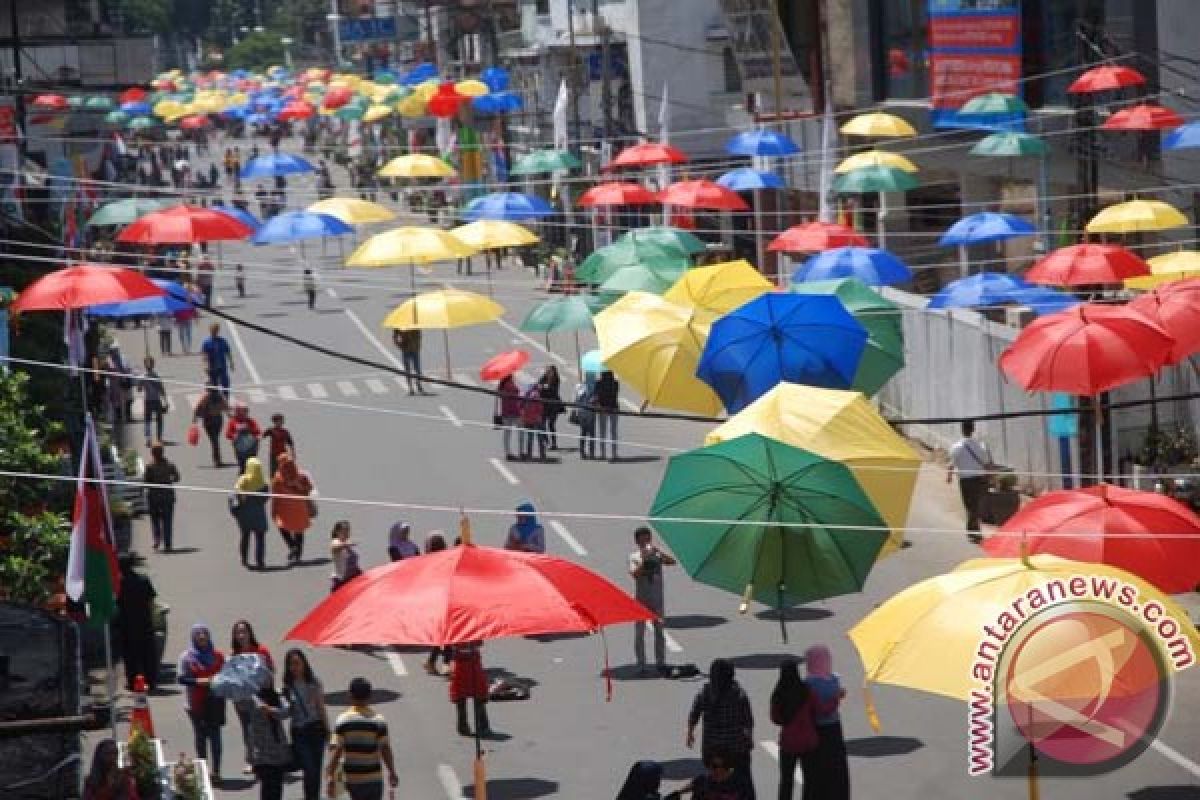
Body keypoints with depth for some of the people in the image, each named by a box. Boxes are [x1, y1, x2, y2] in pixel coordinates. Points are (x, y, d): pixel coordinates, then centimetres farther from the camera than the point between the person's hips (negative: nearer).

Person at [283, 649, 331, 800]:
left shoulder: (313, 682, -1)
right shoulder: (288, 686, -6)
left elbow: (321, 707, 4)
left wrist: (327, 730, 5)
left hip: (316, 730, 2)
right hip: (299, 732, -2)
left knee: (316, 770, 9)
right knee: (309, 771, -11)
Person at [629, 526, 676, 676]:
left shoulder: (657, 555, 1)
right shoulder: (635, 557, -4)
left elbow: (672, 562, -15)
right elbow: (634, 574, -19)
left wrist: (659, 552, -26)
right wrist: (644, 559, -25)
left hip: (657, 600, 2)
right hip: (641, 600, -2)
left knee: (659, 632, 7)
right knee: (639, 633, 1)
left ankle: (660, 663, 15)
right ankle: (641, 665, 7)